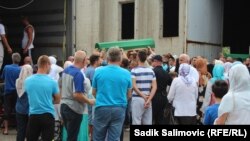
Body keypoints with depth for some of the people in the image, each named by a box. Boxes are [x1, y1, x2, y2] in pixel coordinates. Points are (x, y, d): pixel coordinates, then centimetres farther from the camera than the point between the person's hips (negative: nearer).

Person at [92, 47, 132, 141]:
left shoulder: (98, 71, -3)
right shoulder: (126, 73, -2)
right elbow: (129, 95, 10)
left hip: (102, 108, 0)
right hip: (119, 109, 1)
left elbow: (94, 92, 10)